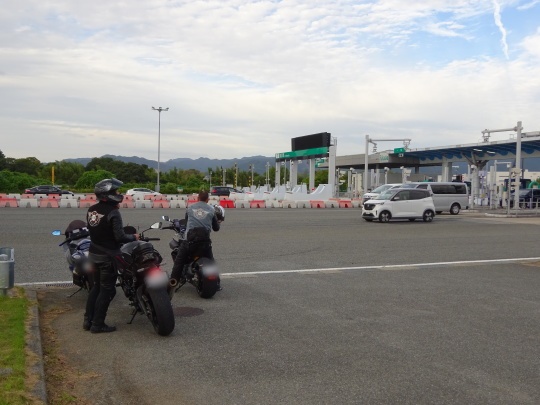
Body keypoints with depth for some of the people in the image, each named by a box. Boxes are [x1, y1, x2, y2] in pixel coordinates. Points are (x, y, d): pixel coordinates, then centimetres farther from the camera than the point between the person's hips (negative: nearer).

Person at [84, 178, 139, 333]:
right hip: (108, 256, -8)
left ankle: (88, 320, 23)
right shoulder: (112, 212, -21)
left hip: (94, 254, 8)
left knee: (96, 286, 19)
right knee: (107, 290, 2)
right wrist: (134, 237, -6)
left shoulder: (91, 210, 4)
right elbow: (119, 237, -23)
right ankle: (98, 325, 8)